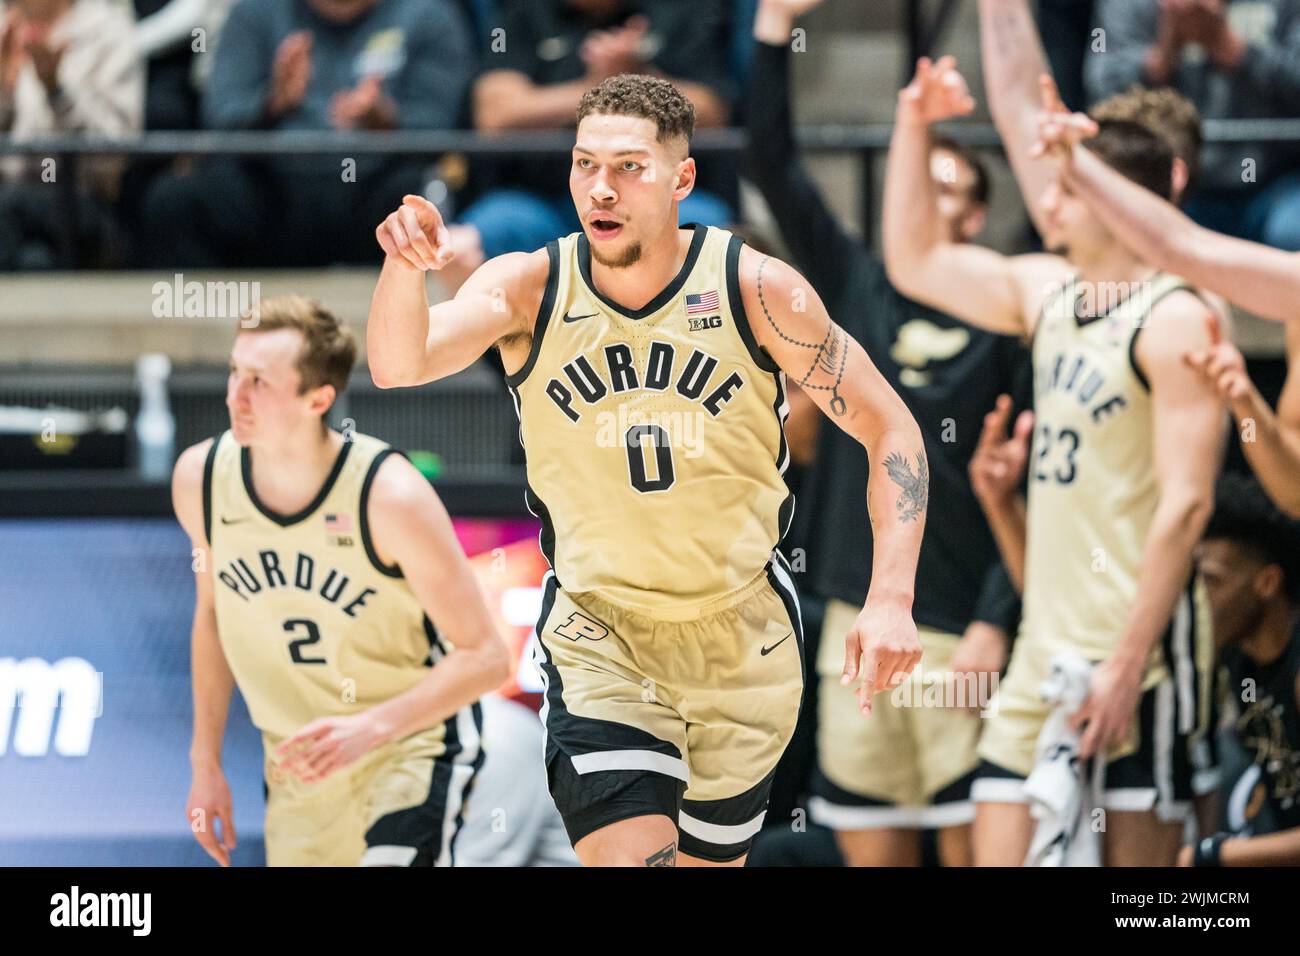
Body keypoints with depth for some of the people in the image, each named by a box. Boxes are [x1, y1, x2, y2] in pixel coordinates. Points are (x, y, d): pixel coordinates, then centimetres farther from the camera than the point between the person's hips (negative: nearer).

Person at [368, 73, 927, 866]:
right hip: (597, 643, -1)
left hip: (742, 643, 1)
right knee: (628, 854, -19)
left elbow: (890, 430, -6)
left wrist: (891, 599, -17)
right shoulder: (530, 289, -11)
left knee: (710, 857, 14)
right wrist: (404, 267, -51)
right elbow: (399, 363, -29)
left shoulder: (756, 289, -12)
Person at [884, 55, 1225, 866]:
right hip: (1045, 647, 8)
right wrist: (915, 128, 17)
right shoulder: (1047, 292, 13)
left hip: (1138, 647, -8)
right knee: (998, 850, 3)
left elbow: (1186, 506, -17)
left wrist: (1129, 666, -21)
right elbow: (916, 261, 27)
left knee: (1133, 853, -6)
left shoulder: (1173, 322, -12)